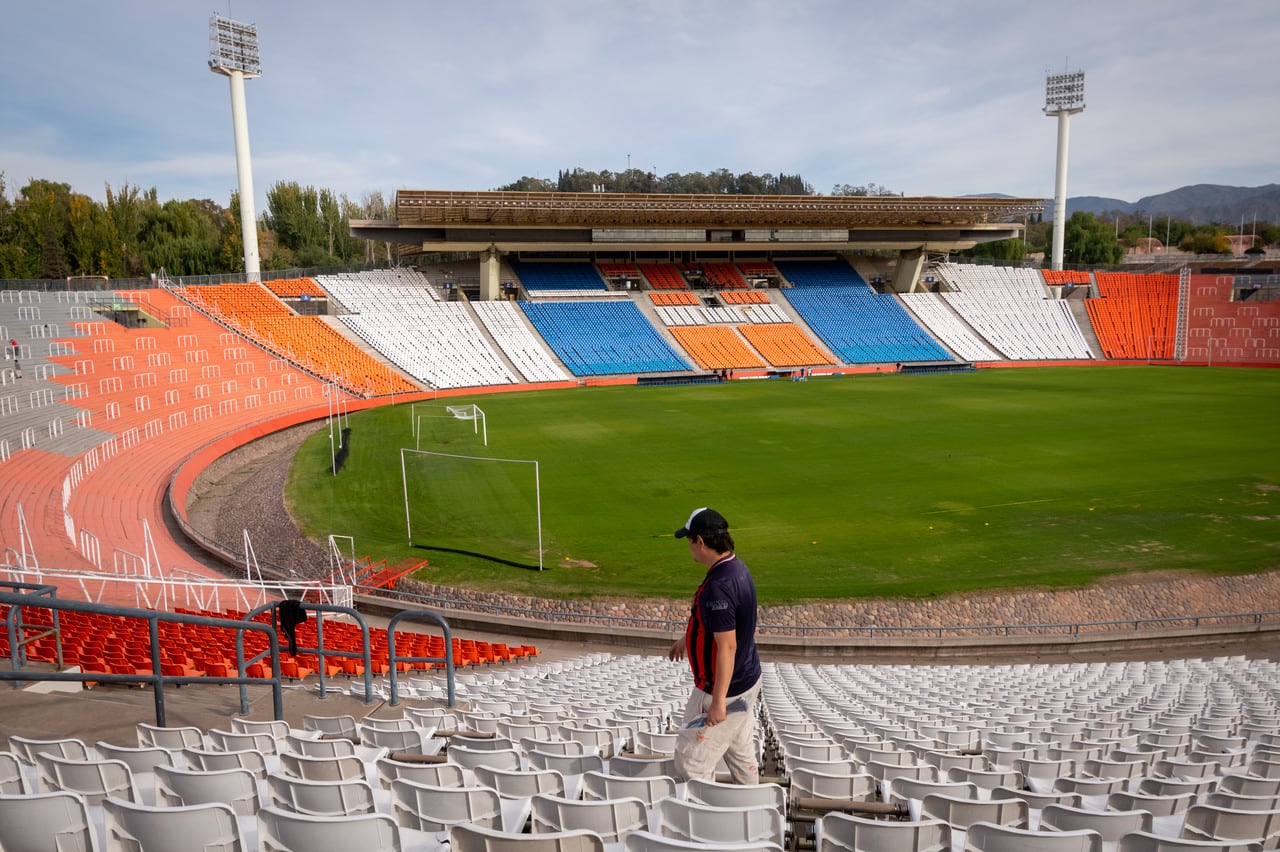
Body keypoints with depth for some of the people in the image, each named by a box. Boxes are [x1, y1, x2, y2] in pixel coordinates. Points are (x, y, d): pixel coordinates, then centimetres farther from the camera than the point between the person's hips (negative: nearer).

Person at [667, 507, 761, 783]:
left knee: (690, 763, 3)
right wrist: (687, 639, 30)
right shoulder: (738, 567, 2)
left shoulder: (718, 586, -29)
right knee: (742, 755, 22)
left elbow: (727, 647, -29)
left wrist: (718, 702, -24)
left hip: (723, 690, -10)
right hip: (748, 680, 10)